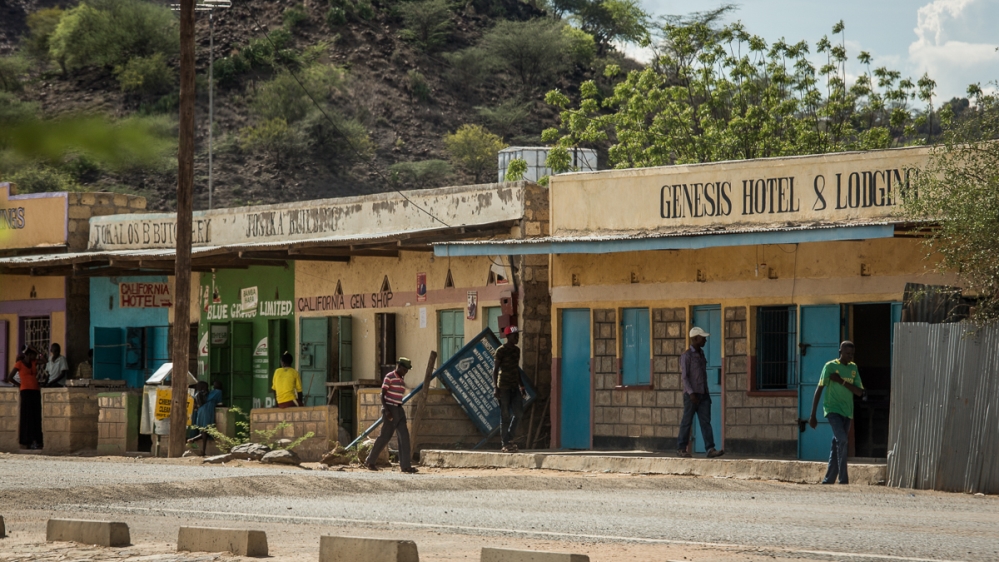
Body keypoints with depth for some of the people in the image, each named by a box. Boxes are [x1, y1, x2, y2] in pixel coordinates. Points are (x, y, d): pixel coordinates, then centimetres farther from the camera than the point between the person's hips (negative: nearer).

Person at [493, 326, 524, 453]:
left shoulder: (516, 350, 13)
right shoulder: (501, 351, -8)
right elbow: (495, 369, -10)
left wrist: (521, 385, 19)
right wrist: (496, 387, -17)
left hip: (515, 386, 7)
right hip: (504, 386, -7)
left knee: (519, 412, 1)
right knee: (505, 415, -4)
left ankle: (508, 437, 17)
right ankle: (505, 444, 0)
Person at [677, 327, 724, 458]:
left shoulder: (701, 354, 15)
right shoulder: (686, 356, -8)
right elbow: (684, 376, -13)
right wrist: (691, 393, -22)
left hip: (703, 394, 6)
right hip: (691, 394, -6)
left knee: (706, 421, -4)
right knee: (687, 422, 1)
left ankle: (710, 449, -12)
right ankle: (681, 449, 12)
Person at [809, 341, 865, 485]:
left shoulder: (853, 368, 11)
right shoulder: (830, 366, -4)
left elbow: (860, 392, 4)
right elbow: (819, 390, -5)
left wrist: (842, 381, -11)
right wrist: (813, 415, -8)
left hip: (847, 412, 6)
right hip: (832, 409, -6)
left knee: (837, 446, 7)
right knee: (842, 440, -20)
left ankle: (829, 480, 12)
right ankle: (843, 479, -19)